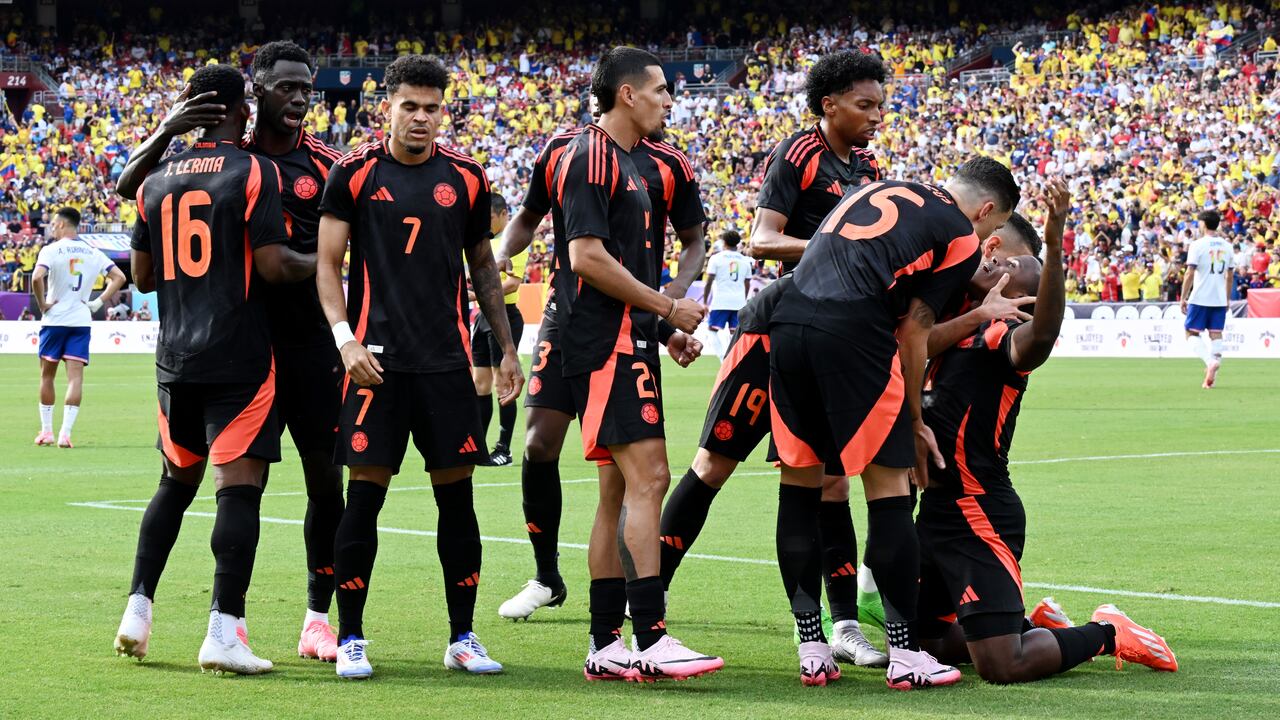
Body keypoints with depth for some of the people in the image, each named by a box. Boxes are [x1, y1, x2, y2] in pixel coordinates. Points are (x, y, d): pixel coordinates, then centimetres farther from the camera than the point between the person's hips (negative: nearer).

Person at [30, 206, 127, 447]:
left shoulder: (51, 250, -8)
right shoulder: (93, 253, 7)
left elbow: (37, 278, -23)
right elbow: (119, 277, 7)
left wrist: (42, 305, -10)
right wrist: (99, 302, 5)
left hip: (54, 319, -3)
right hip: (81, 320, 3)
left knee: (47, 375, 12)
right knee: (75, 377, -2)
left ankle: (46, 431, 16)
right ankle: (65, 433, -12)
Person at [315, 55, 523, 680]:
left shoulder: (465, 178, 8)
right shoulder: (354, 174, 0)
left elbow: (483, 269, 18)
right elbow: (327, 264, 1)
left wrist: (507, 349, 13)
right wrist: (345, 338, -13)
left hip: (446, 361, 3)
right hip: (376, 361, -3)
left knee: (457, 496, 3)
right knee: (364, 495, -3)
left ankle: (463, 639, 12)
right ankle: (350, 639, 6)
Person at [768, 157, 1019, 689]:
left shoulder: (876, 191, 29)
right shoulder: (962, 238, 10)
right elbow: (913, 331, 5)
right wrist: (915, 423, 15)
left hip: (787, 323, 6)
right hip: (850, 334, -6)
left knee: (800, 487, 12)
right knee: (889, 491, 2)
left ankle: (811, 651, 14)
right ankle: (905, 655, 4)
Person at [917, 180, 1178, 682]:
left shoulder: (1004, 337, -14)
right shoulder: (957, 331, 12)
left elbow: (1043, 332, -38)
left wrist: (1054, 246, -51)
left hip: (979, 517, -9)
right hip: (938, 509, 9)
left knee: (1002, 666, -13)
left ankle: (1106, 634, 10)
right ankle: (1037, 624, 32)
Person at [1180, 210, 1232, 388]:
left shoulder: (1198, 245, -9)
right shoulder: (1227, 246, 8)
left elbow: (1190, 274, -12)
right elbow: (1229, 276, 14)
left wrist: (1183, 298, -6)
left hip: (1200, 299, -5)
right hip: (1220, 299, 5)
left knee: (1192, 333, 2)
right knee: (1216, 334, 5)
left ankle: (1210, 361, -20)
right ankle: (1212, 374, -1)